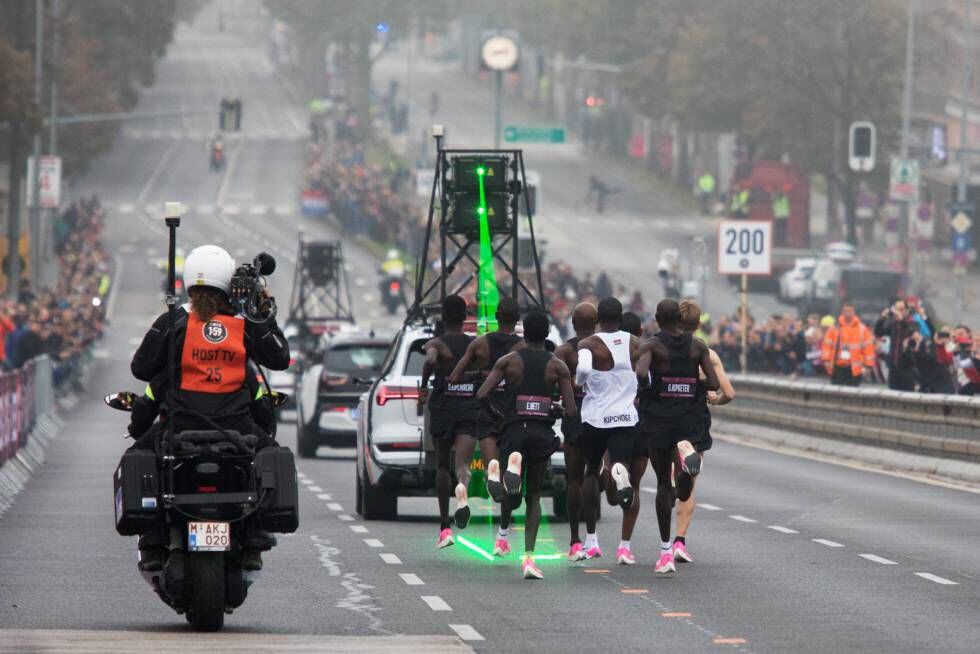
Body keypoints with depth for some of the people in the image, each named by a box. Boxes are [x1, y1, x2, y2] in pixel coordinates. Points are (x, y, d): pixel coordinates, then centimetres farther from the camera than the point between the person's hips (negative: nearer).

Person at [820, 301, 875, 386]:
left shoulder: (862, 329, 3)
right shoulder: (835, 327, 4)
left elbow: (868, 346, 1)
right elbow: (827, 344, 3)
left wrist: (868, 365, -4)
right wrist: (826, 359, -10)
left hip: (854, 369, -1)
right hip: (837, 368, 1)